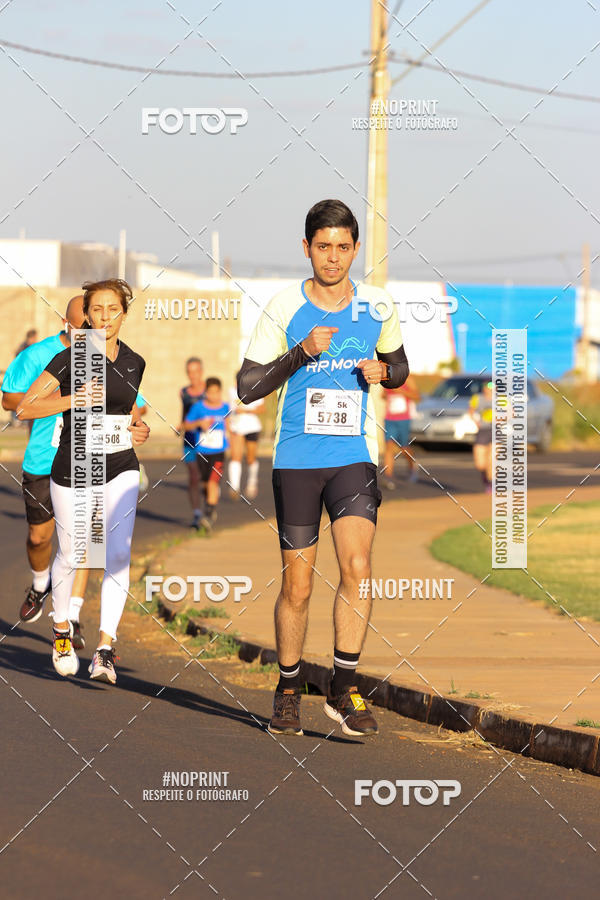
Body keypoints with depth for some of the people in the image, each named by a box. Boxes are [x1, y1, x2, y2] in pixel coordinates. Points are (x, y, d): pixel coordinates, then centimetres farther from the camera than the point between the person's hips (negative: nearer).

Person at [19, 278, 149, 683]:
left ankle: (105, 649, -15)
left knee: (118, 554, -14)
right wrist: (72, 400, -22)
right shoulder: (69, 360, -9)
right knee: (70, 557, 9)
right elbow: (26, 405, -10)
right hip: (73, 470, -2)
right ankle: (62, 629, 36)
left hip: (121, 470, 2)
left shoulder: (134, 363, 4)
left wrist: (140, 430, 1)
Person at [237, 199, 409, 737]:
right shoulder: (284, 310, -3)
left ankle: (344, 690, -8)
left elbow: (399, 367, 20)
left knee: (357, 567, -17)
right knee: (298, 585, 3)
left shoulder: (379, 309, 4)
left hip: (355, 455, 1)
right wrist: (301, 353, -16)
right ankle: (288, 689, 22)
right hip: (297, 457, -1)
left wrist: (383, 371, -4)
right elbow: (247, 387, -2)